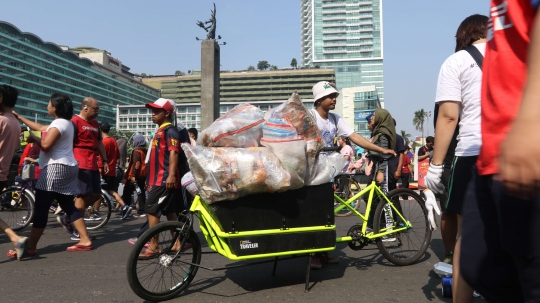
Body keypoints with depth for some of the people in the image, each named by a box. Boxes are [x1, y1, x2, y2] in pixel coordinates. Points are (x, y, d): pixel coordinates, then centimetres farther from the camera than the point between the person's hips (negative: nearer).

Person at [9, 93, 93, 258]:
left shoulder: (58, 123, -12)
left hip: (56, 168, -10)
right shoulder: (66, 123, 20)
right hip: (67, 168, 10)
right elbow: (41, 128, 30)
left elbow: (46, 145, -22)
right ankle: (85, 241, 9)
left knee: (41, 209, -6)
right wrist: (20, 117, 36)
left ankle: (30, 248, -2)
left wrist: (33, 138, -3)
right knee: (69, 206, 11)